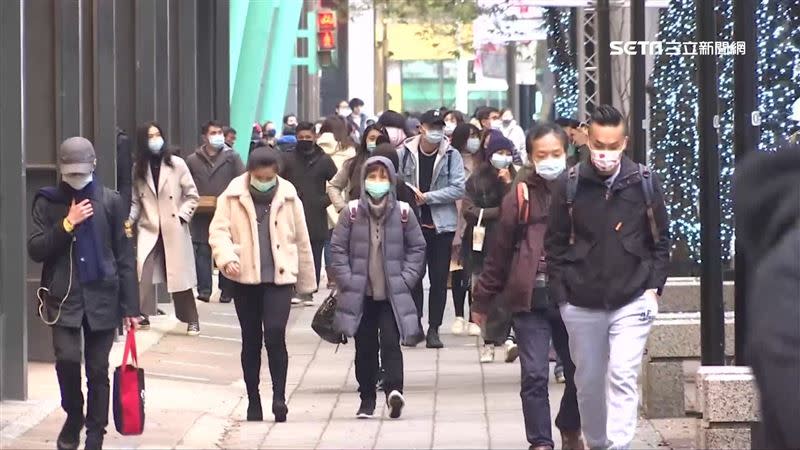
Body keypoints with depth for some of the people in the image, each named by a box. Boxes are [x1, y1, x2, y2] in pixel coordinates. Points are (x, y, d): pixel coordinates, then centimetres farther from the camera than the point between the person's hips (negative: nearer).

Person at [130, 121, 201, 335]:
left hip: (174, 230, -1)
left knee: (180, 276, 4)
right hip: (149, 229, 1)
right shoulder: (138, 169, 4)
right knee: (142, 271, -17)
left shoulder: (177, 164, -3)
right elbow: (136, 201, 7)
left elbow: (192, 195, 2)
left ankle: (191, 320, 16)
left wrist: (182, 216, -10)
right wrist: (129, 220, -9)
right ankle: (142, 315, -11)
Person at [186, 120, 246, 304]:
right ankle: (204, 290, -4)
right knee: (202, 252, -4)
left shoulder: (232, 157, 6)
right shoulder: (193, 160, 10)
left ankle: (226, 290, 9)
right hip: (201, 215, 1)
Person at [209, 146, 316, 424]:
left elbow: (301, 240, 8)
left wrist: (306, 282, 12)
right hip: (245, 278, 1)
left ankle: (279, 396, -9)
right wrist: (227, 258, -23)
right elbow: (219, 231, -3)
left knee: (275, 334, -16)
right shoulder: (232, 197, 0)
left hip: (280, 277, -1)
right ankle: (253, 400, 17)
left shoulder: (289, 198, 2)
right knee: (251, 340, 8)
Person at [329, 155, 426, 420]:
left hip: (393, 294, -1)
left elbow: (417, 247, 7)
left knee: (390, 343, -14)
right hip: (360, 294, 1)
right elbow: (337, 248, 2)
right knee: (365, 348, 7)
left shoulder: (402, 213, -1)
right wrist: (346, 280, -5)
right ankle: (367, 399, 15)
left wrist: (406, 278, -2)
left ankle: (394, 390, -25)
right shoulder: (352, 213, -1)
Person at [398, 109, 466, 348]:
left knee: (439, 278, 2)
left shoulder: (451, 155, -3)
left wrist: (427, 197, -14)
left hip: (441, 225, 0)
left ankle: (434, 328, 10)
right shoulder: (404, 153, -2)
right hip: (412, 222, 0)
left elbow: (458, 189, -9)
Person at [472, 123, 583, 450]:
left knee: (580, 371, 12)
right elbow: (499, 252, 5)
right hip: (530, 300, -2)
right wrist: (483, 299, 9)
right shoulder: (520, 196, 0)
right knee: (534, 375, -7)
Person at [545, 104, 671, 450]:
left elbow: (661, 240, 5)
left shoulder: (645, 182, -3)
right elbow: (555, 244, 2)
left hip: (632, 301, -2)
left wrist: (654, 288, -2)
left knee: (623, 377, -13)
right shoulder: (569, 185, -4)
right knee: (588, 382, 13)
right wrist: (561, 294, -2)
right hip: (582, 304, 2)